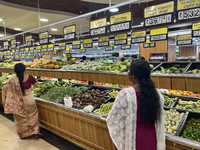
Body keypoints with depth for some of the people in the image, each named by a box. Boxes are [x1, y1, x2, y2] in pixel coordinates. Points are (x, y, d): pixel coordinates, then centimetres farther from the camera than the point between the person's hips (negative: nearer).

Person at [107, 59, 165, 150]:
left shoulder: (125, 95, -27)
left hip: (134, 141, -4)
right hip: (152, 140, 4)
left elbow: (113, 120, -20)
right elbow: (160, 120, 0)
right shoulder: (157, 94, -12)